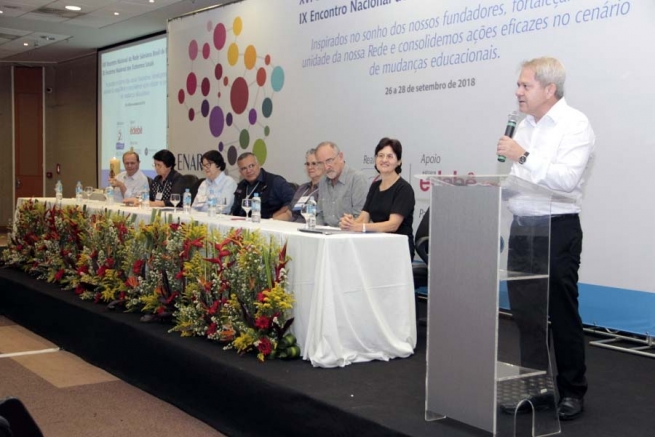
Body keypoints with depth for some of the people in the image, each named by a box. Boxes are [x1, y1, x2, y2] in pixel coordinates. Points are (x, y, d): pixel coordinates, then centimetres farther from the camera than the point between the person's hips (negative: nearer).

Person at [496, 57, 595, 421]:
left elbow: (567, 179, -23)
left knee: (562, 312, 3)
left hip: (558, 229, -7)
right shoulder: (525, 126, 13)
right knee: (525, 310, 9)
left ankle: (573, 391, 17)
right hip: (523, 227, 7)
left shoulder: (574, 124, -10)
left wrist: (523, 156, -20)